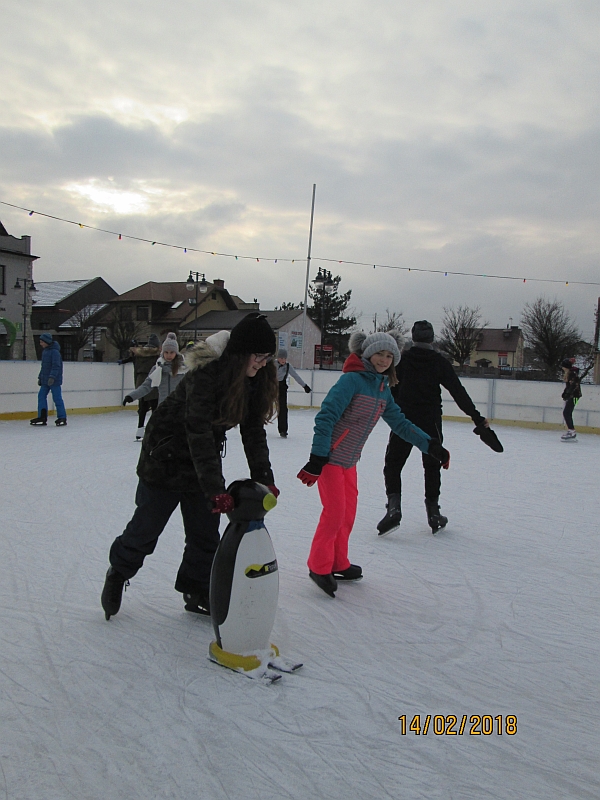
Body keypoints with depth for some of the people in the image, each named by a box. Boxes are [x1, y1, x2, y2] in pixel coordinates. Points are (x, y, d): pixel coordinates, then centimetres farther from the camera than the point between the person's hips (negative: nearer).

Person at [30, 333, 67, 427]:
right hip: (45, 380, 9)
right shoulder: (44, 351, 15)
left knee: (57, 398, -6)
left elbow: (56, 366, -21)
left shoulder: (54, 351, -14)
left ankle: (62, 418, 1)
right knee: (41, 396, 7)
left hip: (54, 380, -9)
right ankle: (42, 417, 12)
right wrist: (40, 377, 21)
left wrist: (52, 377, -28)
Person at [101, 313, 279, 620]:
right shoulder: (206, 374, -31)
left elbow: (253, 431, -7)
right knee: (146, 527, 9)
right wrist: (215, 489, -42)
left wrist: (264, 478, -17)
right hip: (167, 454, -6)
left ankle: (196, 592, 27)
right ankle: (118, 573, 36)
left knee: (206, 532, 8)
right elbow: (199, 433, -37)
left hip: (205, 457, 6)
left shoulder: (256, 379, -9)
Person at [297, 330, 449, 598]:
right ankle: (319, 567, 12)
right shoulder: (352, 379, -18)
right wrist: (317, 459, -28)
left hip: (349, 460, 8)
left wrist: (430, 446, 9)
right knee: (335, 511, -5)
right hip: (329, 457, -8)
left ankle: (338, 563, 32)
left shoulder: (383, 388, 7)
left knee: (348, 512, 15)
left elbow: (399, 423, 13)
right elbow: (326, 416, -24)